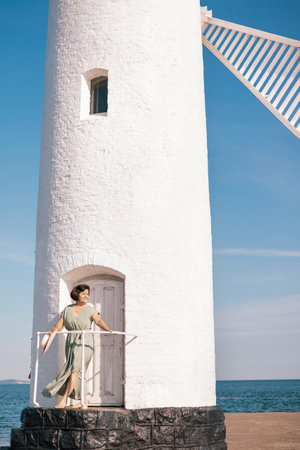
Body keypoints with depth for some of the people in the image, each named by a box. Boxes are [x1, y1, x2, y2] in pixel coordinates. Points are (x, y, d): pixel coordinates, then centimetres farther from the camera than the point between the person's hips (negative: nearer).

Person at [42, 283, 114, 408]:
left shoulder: (90, 309, 3)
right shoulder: (67, 309, 12)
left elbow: (98, 320, -12)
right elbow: (60, 323, 5)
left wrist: (107, 330, -29)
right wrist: (55, 329, -18)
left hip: (85, 342, -4)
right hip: (71, 342, 4)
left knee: (75, 369, -15)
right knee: (77, 372, 6)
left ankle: (64, 399, -15)